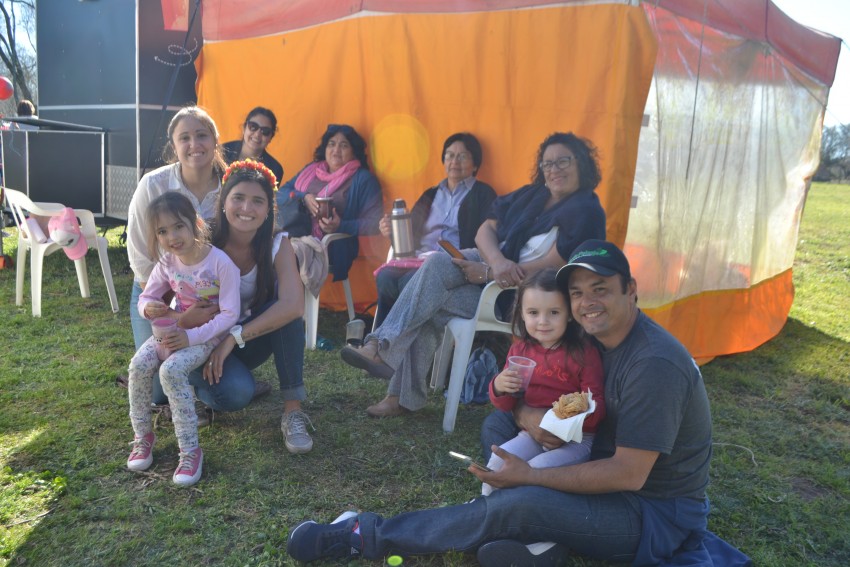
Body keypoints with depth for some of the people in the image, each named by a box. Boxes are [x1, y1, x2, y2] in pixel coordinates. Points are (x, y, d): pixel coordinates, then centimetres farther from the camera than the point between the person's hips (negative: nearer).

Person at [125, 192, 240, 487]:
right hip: (174, 328, 6)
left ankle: (190, 451, -20)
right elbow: (145, 298, 9)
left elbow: (230, 314, -20)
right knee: (139, 364, -20)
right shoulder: (167, 263, -2)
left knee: (171, 370, -30)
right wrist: (149, 308, -18)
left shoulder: (221, 263, -20)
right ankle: (142, 436, 2)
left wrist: (191, 337, -27)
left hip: (208, 334, -6)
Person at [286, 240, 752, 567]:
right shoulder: (598, 338, 1)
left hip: (658, 510, -9)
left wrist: (528, 476, -22)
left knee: (517, 504, -26)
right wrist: (530, 414, -20)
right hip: (614, 477, 9)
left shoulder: (655, 364, -24)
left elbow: (628, 474, -25)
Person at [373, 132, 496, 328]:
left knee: (410, 281, -34)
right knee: (385, 276, -28)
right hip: (420, 258, 5)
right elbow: (412, 233, 24)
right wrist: (393, 230, 2)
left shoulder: (483, 194, 12)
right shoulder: (431, 195, 29)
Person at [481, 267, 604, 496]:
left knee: (538, 467, -25)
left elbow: (597, 406, -10)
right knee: (499, 459, -15)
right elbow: (505, 406, 8)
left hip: (576, 439, -4)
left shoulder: (584, 353, -11)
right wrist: (498, 388, -15)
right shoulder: (520, 350, 3)